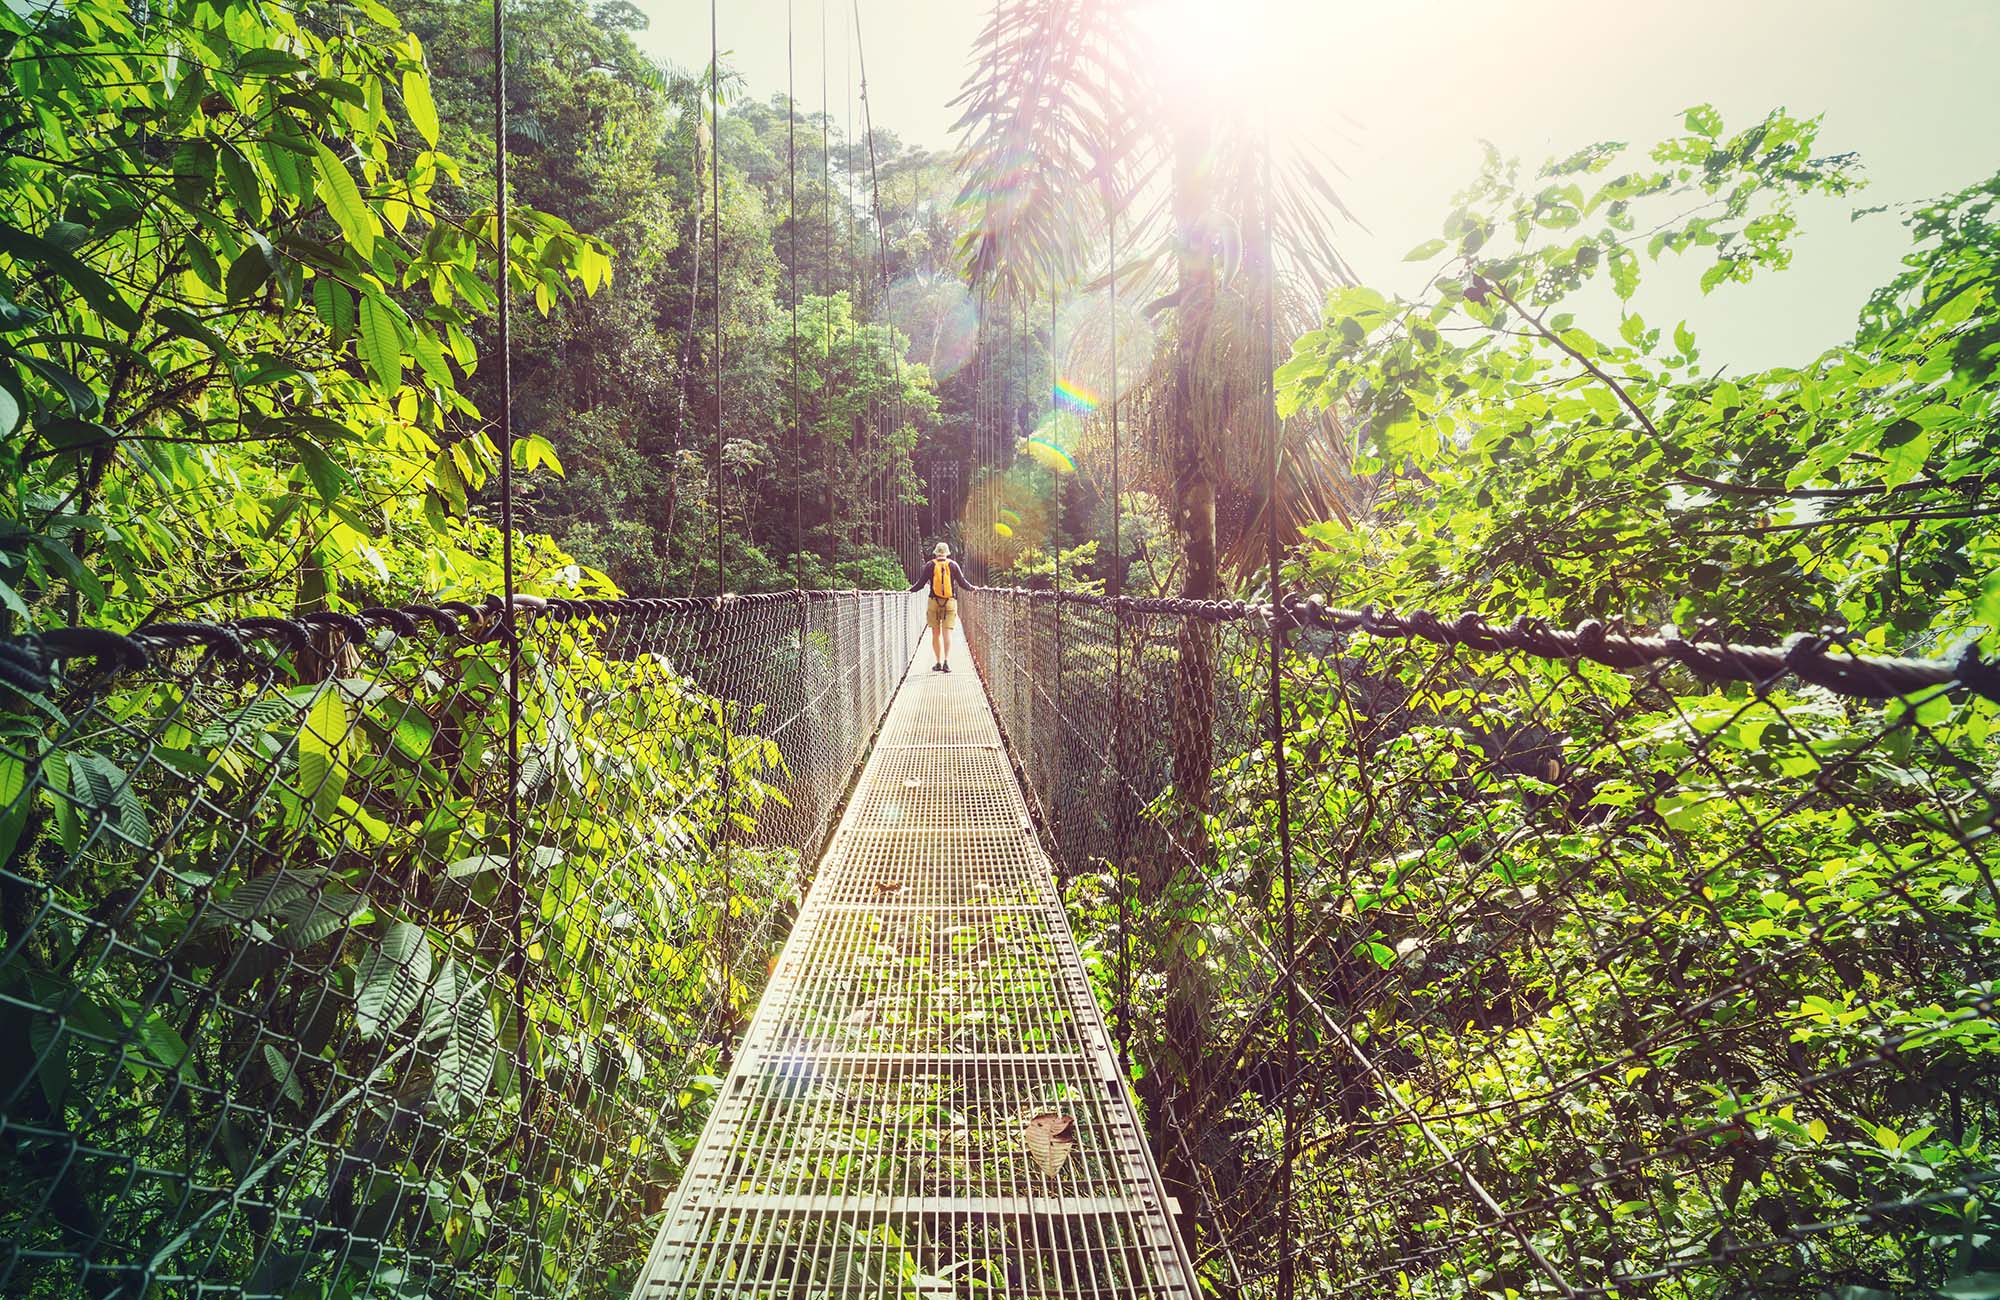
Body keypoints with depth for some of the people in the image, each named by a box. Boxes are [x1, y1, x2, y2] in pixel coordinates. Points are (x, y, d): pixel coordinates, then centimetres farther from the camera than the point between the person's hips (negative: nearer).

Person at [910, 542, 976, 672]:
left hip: (934, 602, 0)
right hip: (950, 602, 0)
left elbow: (921, 583, 1)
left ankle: (938, 663, 7)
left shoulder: (930, 565, 2)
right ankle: (947, 661, -15)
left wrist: (910, 589, 17)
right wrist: (973, 588, 22)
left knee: (936, 634, 7)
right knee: (947, 633, -3)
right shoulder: (953, 565, 4)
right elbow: (962, 583, 5)